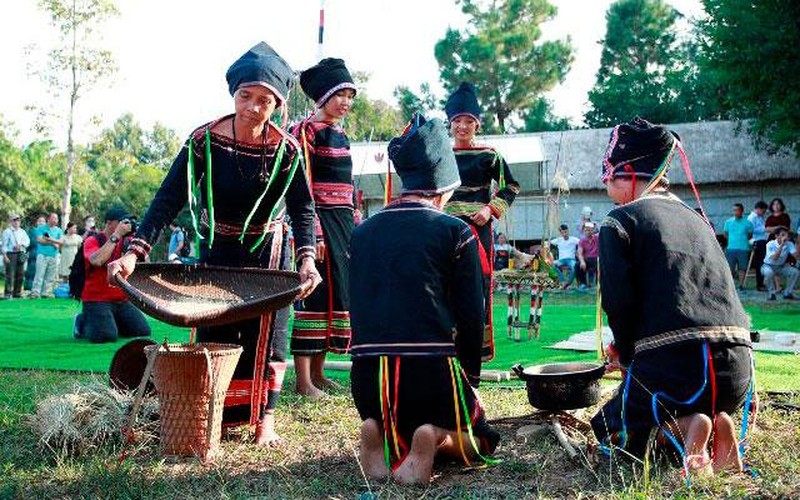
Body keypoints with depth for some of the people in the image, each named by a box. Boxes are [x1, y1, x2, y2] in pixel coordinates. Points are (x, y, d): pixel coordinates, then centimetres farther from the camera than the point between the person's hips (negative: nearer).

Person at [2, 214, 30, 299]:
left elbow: (27, 241, 7)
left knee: (20, 275, 7)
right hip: (11, 254, -5)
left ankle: (17, 293, 16)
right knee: (10, 275, -10)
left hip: (21, 254, 5)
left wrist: (21, 245, -13)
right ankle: (8, 293, -8)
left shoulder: (22, 231, 16)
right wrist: (5, 256, -13)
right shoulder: (7, 231, 1)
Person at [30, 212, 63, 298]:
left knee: (51, 276, 2)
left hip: (54, 256, 4)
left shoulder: (59, 230, 13)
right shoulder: (41, 228, 4)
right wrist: (53, 243, -8)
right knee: (39, 274, -7)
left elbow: (61, 241, 1)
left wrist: (52, 239, -14)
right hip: (43, 255, -4)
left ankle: (47, 292, 7)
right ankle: (35, 292, -8)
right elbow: (39, 240, -9)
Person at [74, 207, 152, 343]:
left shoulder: (127, 242, 7)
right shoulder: (92, 241, -6)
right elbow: (97, 261, -29)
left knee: (143, 331, -5)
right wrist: (116, 235, -26)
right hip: (97, 300, -5)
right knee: (106, 336, -26)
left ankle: (112, 322, 21)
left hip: (122, 301, 5)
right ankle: (84, 323, 8)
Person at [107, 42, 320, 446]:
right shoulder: (204, 140, -19)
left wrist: (306, 259, -30)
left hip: (267, 250, 0)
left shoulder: (286, 149, -18)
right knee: (213, 334, 3)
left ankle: (265, 419, 12)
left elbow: (302, 209, -14)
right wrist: (135, 253, -31)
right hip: (217, 249, 1)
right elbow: (168, 199, -22)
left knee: (267, 334, 2)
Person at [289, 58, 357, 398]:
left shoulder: (340, 133, 19)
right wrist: (313, 233, -21)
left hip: (343, 222, 9)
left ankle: (317, 372, 19)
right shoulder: (307, 130, -7)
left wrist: (354, 225, 19)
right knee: (316, 293, -10)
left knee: (339, 291, 10)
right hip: (319, 220, -9)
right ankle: (303, 380, -5)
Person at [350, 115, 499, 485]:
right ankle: (435, 439, -11)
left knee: (388, 423, 36)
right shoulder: (456, 232, -2)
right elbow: (471, 315, -3)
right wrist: (470, 375, 11)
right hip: (432, 370, -4)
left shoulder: (363, 232, 11)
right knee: (481, 441, 23)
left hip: (368, 375, 4)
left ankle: (381, 436, -1)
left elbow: (356, 306, 15)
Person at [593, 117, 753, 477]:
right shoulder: (694, 218, 20)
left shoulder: (619, 222, -1)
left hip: (672, 365, -6)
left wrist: (626, 354, 9)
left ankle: (680, 430, -8)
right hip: (737, 369, 6)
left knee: (608, 429, 21)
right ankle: (717, 423, 4)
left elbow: (619, 303, -11)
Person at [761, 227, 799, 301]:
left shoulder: (789, 244, -13)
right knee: (769, 272, -39)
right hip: (769, 266, -4)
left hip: (781, 267, 4)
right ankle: (771, 293, -14)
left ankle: (787, 293, -1)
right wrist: (781, 245, -43)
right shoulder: (770, 244, -22)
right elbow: (774, 258, -38)